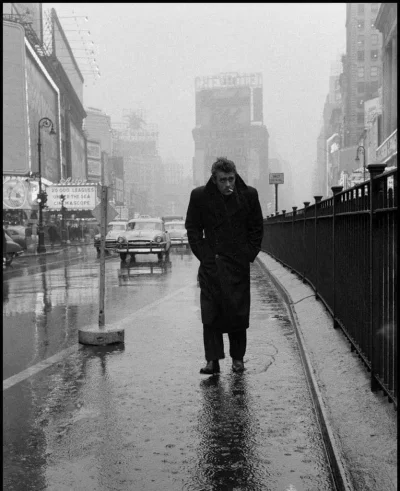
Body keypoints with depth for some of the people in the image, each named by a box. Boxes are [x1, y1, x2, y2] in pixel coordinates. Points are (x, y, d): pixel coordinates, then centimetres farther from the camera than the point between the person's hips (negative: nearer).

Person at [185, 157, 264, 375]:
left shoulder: (248, 195, -1)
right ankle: (212, 360, 3)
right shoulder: (199, 196, -3)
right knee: (210, 314, -2)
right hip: (210, 264, 0)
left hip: (238, 264, 0)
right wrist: (203, 254, -2)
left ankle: (237, 358, 17)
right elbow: (192, 228, 7)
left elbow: (257, 229, 8)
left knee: (238, 313, 4)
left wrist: (249, 255, 1)